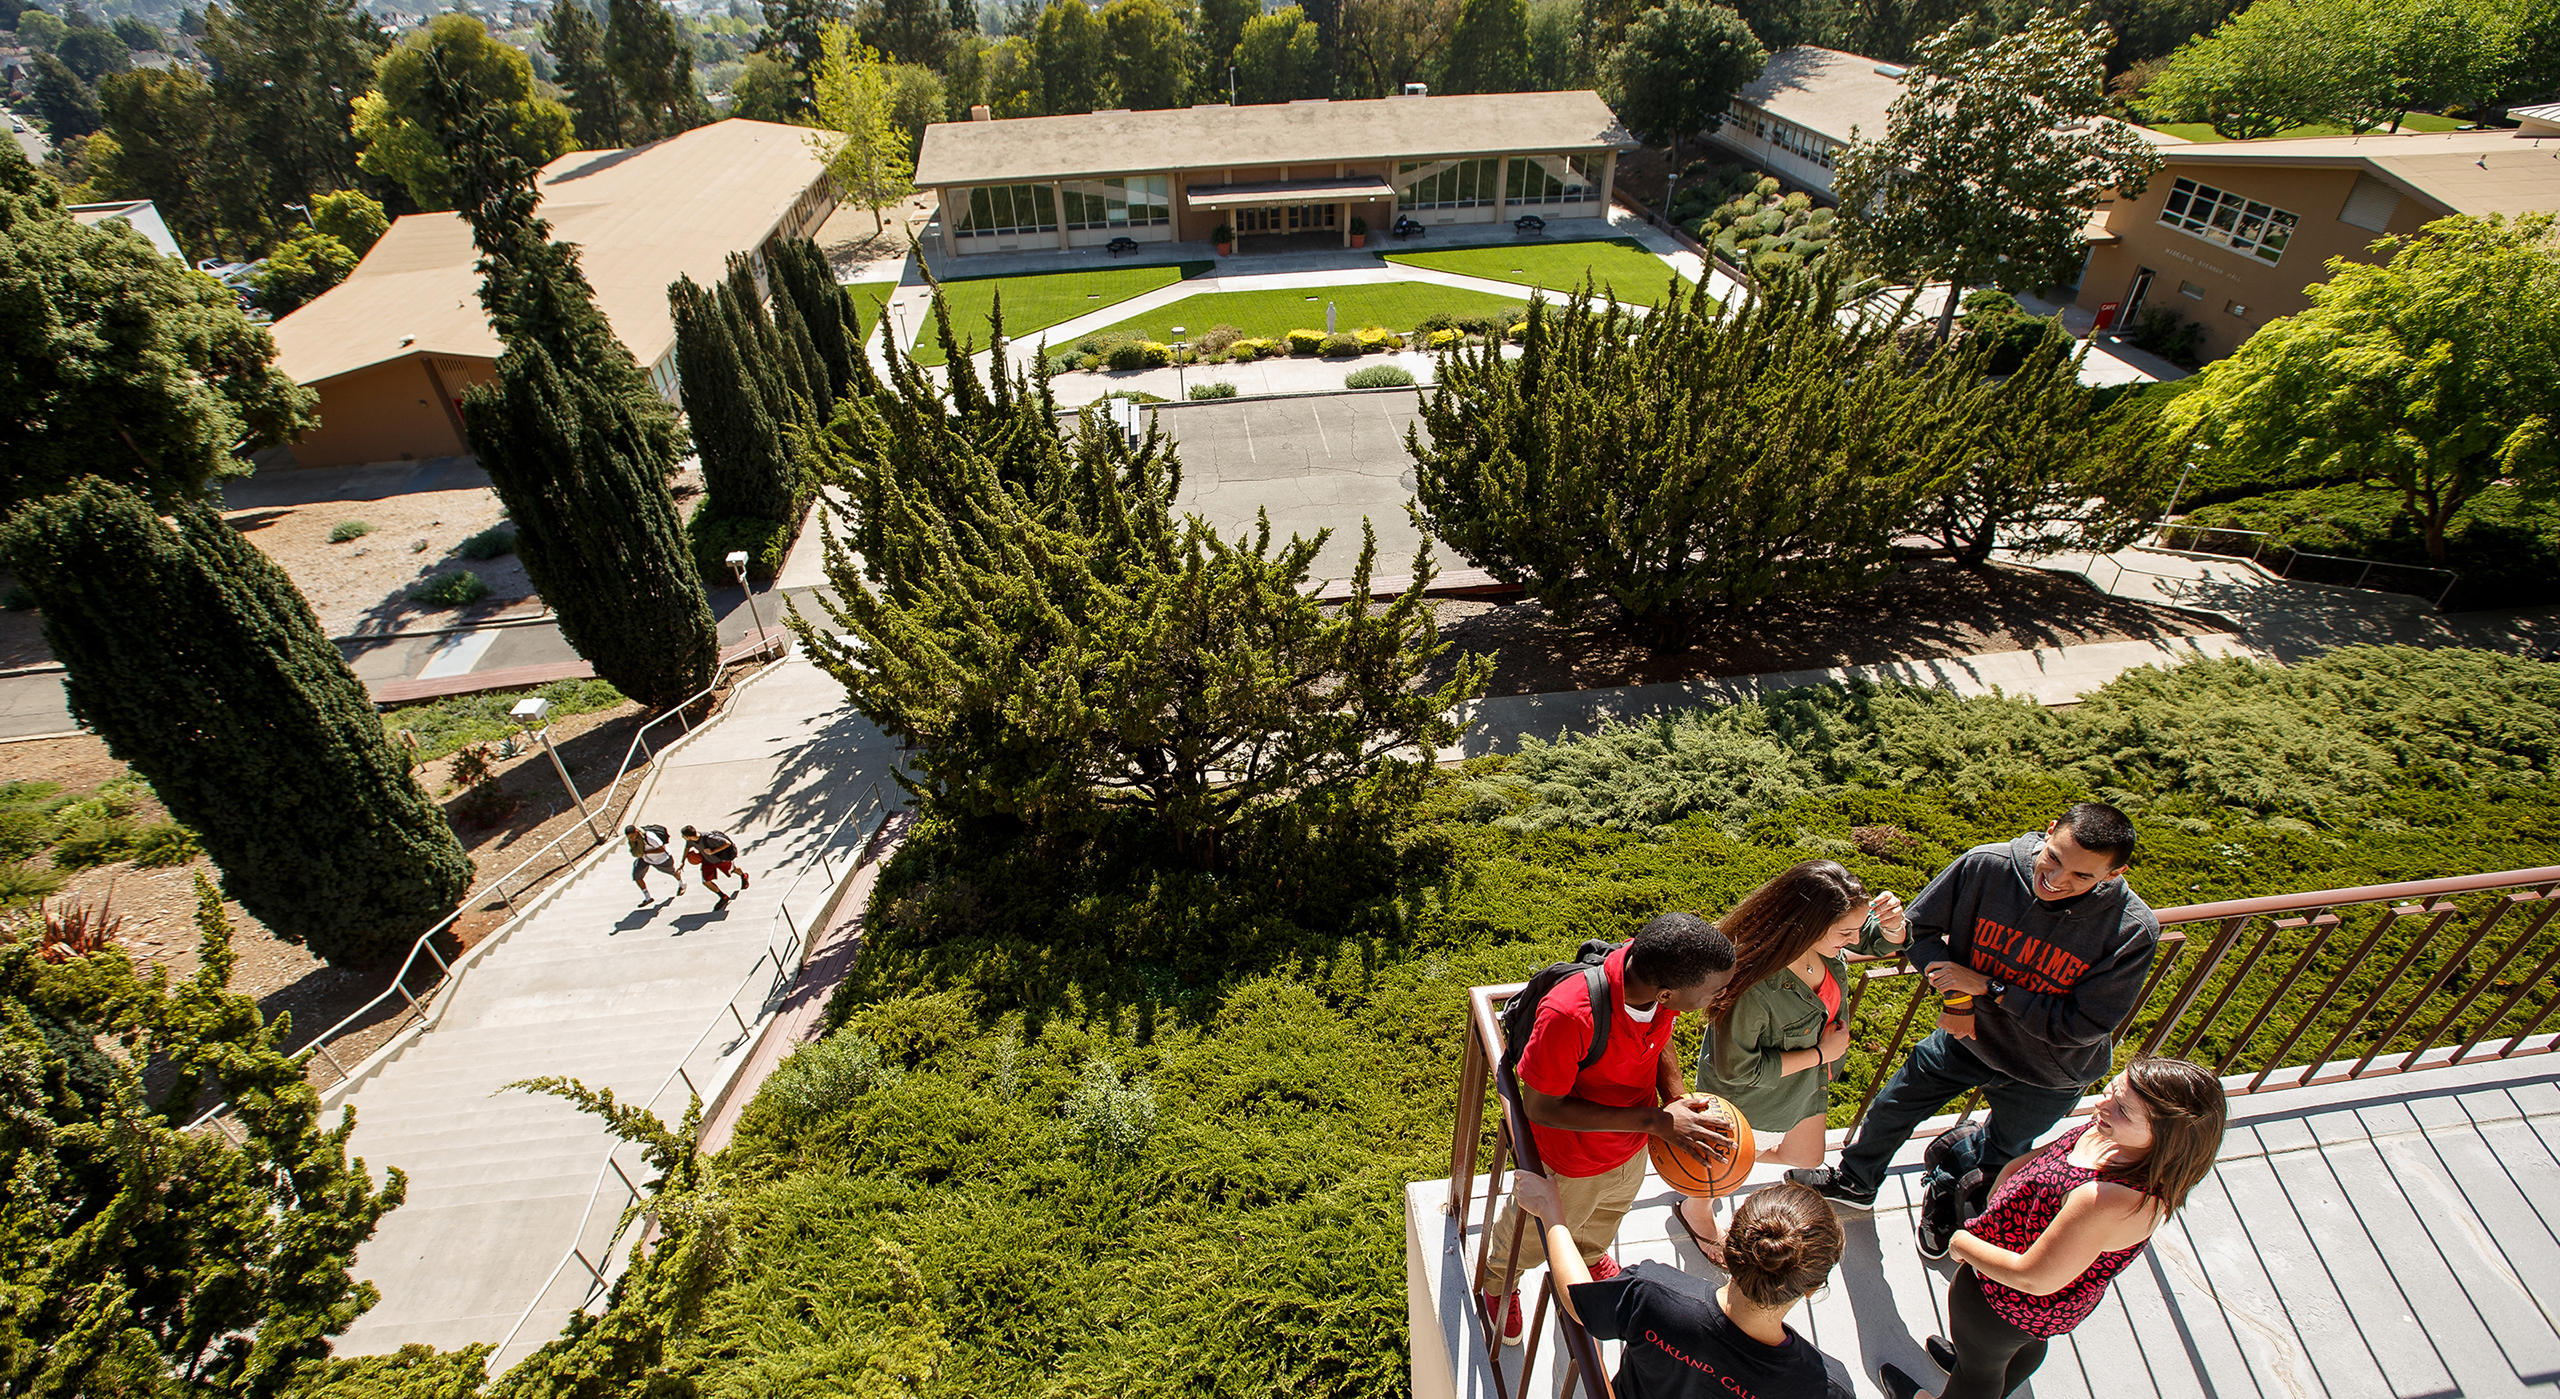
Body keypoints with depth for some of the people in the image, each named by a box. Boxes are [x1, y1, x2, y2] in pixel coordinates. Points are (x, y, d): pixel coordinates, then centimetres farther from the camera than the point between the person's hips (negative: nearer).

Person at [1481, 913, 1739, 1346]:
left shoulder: (1661, 970, -26)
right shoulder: (1568, 1015, -46)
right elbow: (1541, 1107, -31)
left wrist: (1680, 1101, -20)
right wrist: (1654, 1120, -33)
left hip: (1632, 1145, 5)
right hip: (1570, 1161, -5)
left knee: (1606, 1216, 37)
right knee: (1532, 1238, 27)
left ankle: (1589, 1253, 71)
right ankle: (1500, 1279, 61)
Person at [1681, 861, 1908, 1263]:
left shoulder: (1821, 936, -27)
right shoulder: (1754, 987, -46)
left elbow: (1880, 942, -6)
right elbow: (1736, 1068, -32)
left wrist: (1892, 925, -30)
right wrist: (1820, 1053, -24)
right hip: (1747, 1097, -6)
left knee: (1806, 1158, 29)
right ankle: (1694, 1209, 58)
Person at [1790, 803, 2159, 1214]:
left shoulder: (2134, 932, -30)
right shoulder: (1985, 866, -28)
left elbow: (2081, 1026, -27)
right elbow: (1918, 927, -12)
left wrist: (1987, 986, -30)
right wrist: (1956, 996, -23)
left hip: (2045, 1075, -1)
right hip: (1967, 1033, 2)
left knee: (2002, 1155, 25)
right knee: (1892, 1106, 19)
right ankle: (1854, 1183, 48)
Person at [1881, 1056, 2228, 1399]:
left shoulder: (2111, 1202, -46)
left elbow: (2032, 1278, -34)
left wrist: (1962, 1243, -20)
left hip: (2005, 1302, -8)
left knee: (1979, 1364, 28)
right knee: (2027, 1345, 40)